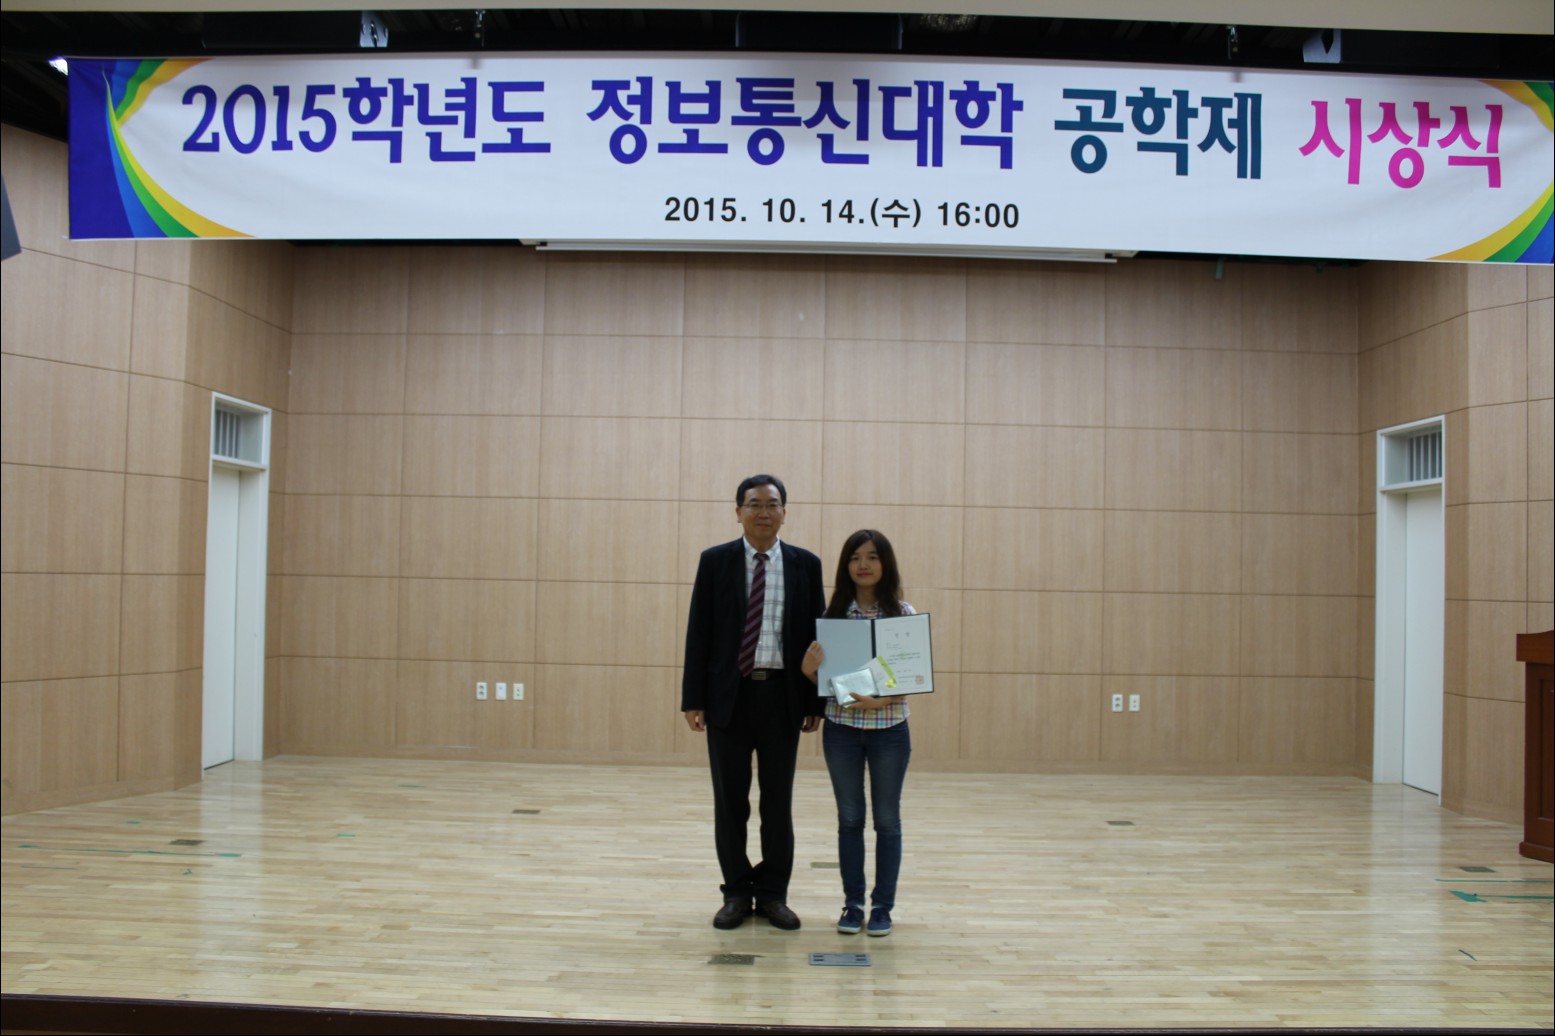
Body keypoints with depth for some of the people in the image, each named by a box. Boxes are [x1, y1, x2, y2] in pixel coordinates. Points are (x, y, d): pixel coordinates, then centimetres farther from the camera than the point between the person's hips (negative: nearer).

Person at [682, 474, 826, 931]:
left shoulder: (806, 564, 3)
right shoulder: (715, 561, 1)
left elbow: (816, 634, 4)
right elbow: (699, 633, 0)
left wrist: (815, 701, 0)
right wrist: (693, 699, -5)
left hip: (782, 695, 1)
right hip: (729, 694, 0)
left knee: (778, 800, 8)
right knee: (730, 800, 7)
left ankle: (773, 893, 19)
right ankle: (737, 892, 19)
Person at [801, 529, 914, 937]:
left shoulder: (903, 614, -5)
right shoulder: (832, 614, 0)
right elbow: (821, 676, 4)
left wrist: (880, 701, -22)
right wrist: (808, 668, -18)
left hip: (889, 728, -1)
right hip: (841, 727, 2)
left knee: (887, 819, 9)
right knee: (849, 818, 10)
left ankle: (883, 905, 19)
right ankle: (853, 903, 20)